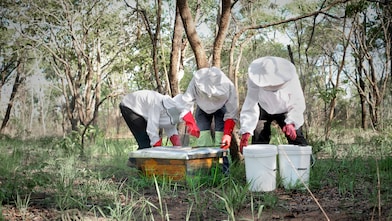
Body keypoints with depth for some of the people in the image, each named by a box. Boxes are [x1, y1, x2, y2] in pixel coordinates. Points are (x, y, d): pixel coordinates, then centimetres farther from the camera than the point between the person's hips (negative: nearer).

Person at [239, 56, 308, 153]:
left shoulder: (290, 77, -33)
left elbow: (298, 103, -29)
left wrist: (291, 122, -45)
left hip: (285, 110, 0)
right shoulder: (255, 80, -34)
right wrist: (246, 131, -45)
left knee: (296, 138, -7)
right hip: (263, 110, 0)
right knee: (259, 141, -11)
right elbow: (250, 105, -35)